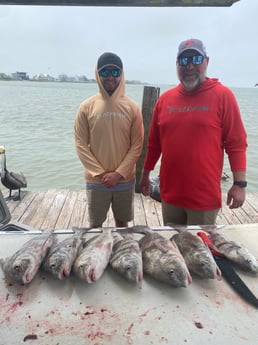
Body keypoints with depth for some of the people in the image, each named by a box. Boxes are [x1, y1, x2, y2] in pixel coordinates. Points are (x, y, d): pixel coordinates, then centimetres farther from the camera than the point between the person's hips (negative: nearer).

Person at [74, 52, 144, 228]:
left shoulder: (132, 108, -2)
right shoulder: (87, 107, -4)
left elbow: (137, 145, -4)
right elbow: (81, 144, -4)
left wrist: (118, 174, -12)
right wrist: (100, 174, -12)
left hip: (125, 180, 1)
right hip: (96, 181, 0)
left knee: (122, 223, 17)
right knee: (95, 225, 13)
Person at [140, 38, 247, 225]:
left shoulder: (223, 95, -5)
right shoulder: (165, 99, 6)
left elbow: (237, 143, -6)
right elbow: (154, 142, 12)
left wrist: (240, 183, -10)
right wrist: (146, 174, 15)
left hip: (205, 198, -3)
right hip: (170, 195, 4)